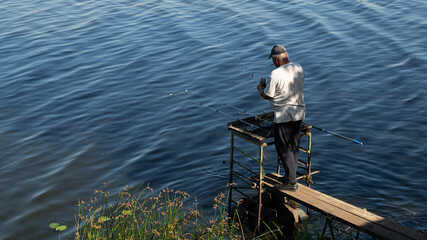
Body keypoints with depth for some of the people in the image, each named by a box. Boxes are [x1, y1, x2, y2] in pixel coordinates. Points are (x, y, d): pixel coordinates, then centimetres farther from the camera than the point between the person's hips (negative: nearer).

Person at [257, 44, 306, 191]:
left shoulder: (276, 74, -20)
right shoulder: (299, 69, 3)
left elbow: (267, 96, -11)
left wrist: (260, 88, 12)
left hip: (283, 116, -8)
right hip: (299, 113, 8)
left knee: (284, 149, 2)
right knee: (293, 146, 18)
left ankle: (291, 182, 5)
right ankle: (290, 176, 29)